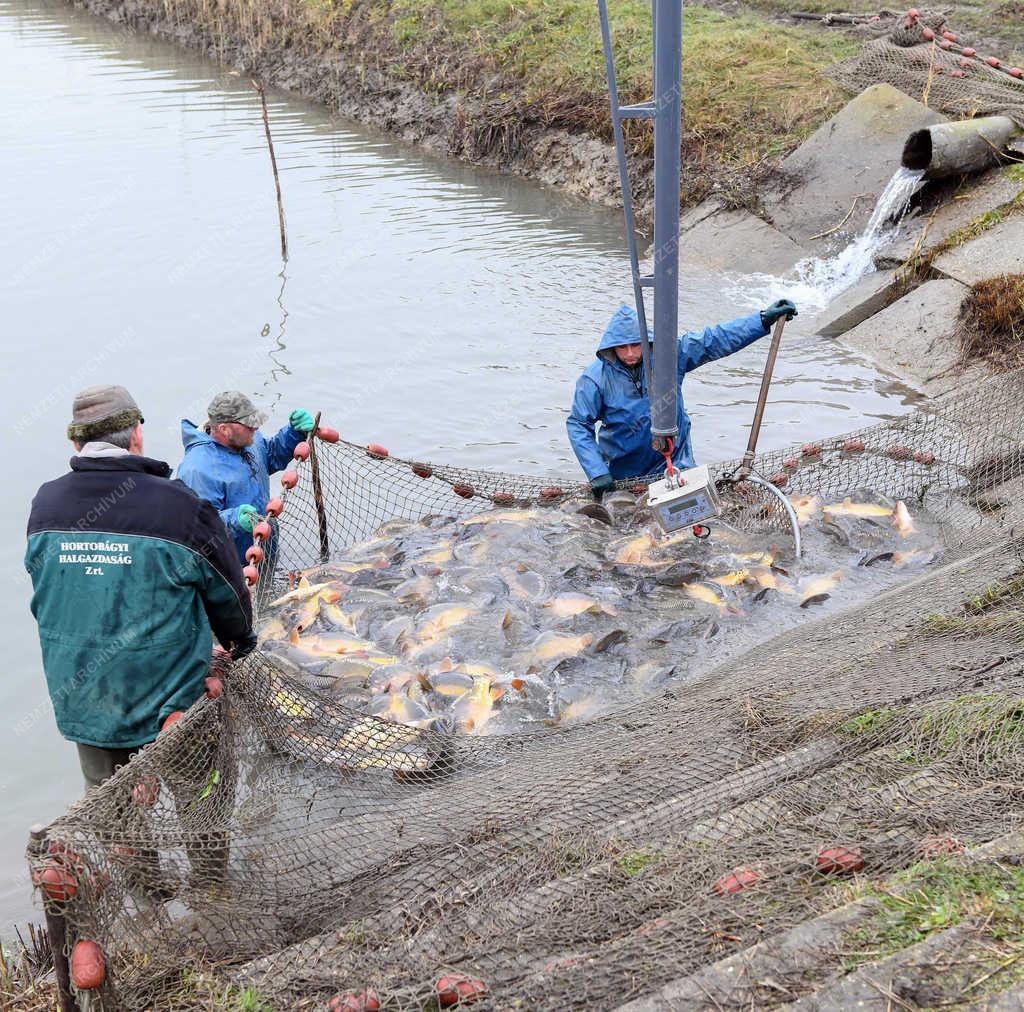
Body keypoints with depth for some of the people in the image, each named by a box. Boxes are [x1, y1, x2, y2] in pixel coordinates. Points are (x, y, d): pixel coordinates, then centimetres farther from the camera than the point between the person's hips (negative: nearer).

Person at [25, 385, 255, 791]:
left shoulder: (44, 505, -5)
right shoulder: (180, 506, -19)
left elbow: (44, 597, 9)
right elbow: (228, 594, -6)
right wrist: (240, 642, 16)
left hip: (79, 704, 4)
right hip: (163, 708, -4)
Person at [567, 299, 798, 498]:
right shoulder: (595, 378, -17)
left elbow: (715, 340, -8)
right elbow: (578, 426, -14)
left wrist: (764, 319, -11)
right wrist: (597, 473, -23)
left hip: (673, 463, 2)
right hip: (623, 475, -1)